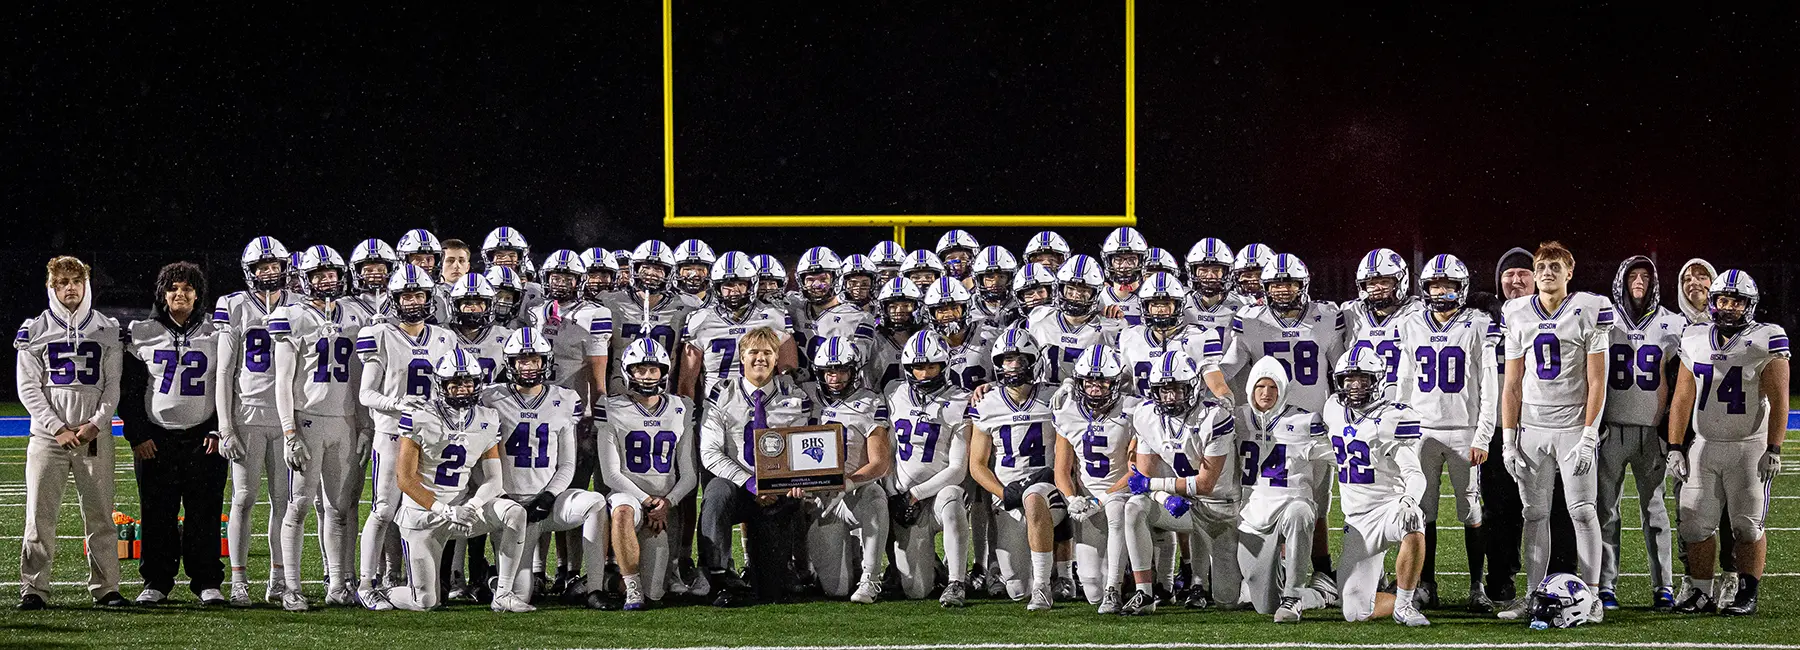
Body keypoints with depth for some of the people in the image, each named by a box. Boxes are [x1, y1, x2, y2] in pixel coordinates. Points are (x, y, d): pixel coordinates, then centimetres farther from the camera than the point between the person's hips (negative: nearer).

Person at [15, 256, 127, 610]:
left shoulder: (107, 331, 9)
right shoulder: (35, 331, 5)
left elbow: (113, 385, 7)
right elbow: (28, 388, 1)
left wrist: (95, 424, -8)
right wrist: (58, 428, -9)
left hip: (95, 434, 1)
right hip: (48, 435, -1)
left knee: (100, 515, 1)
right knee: (40, 515, -4)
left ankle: (105, 587, 7)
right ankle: (33, 589, -1)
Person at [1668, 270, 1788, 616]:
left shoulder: (1766, 341, -6)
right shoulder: (1695, 341, 7)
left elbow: (1778, 401, -8)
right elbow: (1682, 398, 9)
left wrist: (1773, 450, -14)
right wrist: (1674, 447, 4)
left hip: (1749, 448, -4)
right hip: (1704, 446, 4)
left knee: (1747, 526, -1)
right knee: (1696, 525, 2)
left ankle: (1747, 595, 7)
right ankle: (1701, 593, 11)